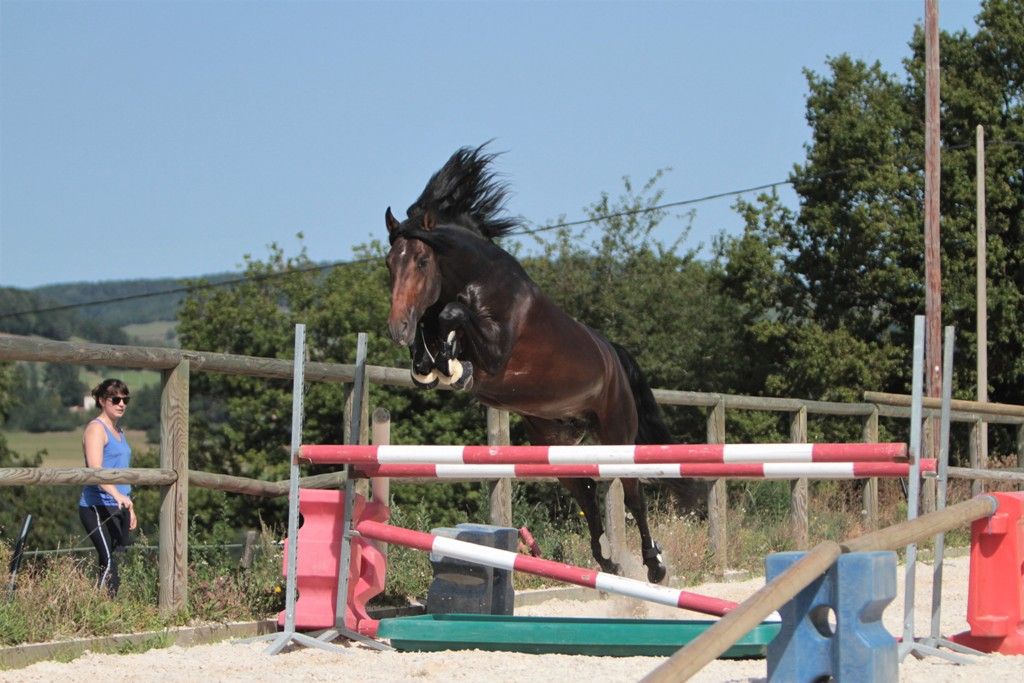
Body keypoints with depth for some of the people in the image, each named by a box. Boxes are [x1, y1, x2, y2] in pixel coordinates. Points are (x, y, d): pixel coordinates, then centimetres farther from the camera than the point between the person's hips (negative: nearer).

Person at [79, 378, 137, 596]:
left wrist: (130, 509, 25)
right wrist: (117, 495, -36)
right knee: (109, 563, -18)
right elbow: (95, 470, -23)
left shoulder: (119, 431, 20)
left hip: (118, 507, 9)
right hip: (98, 507, -9)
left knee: (117, 564, 4)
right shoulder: (96, 429, -8)